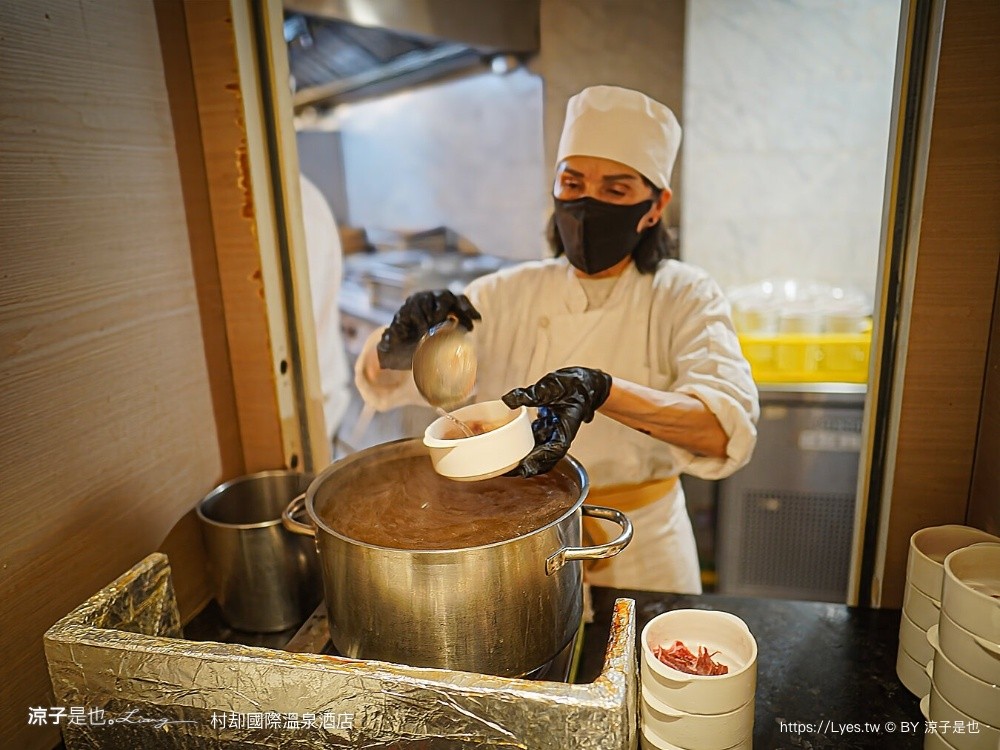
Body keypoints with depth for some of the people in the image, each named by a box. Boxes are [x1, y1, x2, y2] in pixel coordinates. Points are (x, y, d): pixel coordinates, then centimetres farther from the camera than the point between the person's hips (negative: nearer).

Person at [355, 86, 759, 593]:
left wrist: (599, 391, -44)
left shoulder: (684, 298, -11)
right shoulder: (509, 294, -6)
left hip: (640, 553, -1)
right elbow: (380, 378, -9)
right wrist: (400, 341, -32)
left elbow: (725, 428, -28)